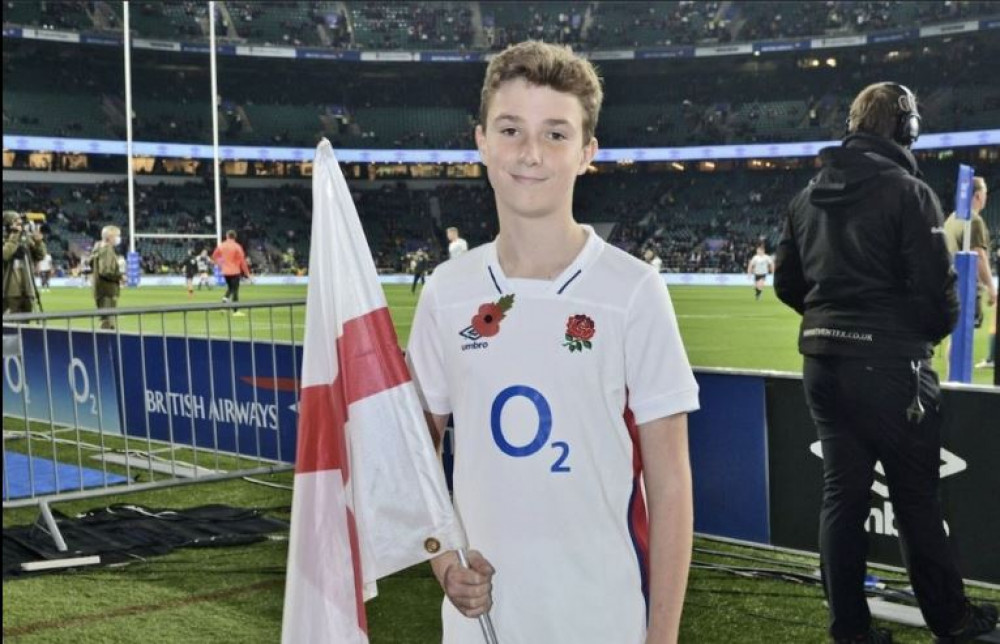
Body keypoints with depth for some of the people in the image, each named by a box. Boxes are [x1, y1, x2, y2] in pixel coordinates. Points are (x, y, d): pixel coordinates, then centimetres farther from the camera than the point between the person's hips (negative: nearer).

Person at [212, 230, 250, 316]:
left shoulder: (221, 246, 3)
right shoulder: (237, 247, -11)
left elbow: (214, 256, 13)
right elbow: (242, 260, -10)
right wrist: (246, 272, -3)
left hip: (225, 272, 4)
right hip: (235, 271, -4)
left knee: (230, 287, 24)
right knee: (235, 290, 0)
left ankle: (225, 298, -5)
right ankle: (236, 311, 0)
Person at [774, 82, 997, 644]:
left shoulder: (809, 196, 8)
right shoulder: (907, 191, -12)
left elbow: (788, 284, 11)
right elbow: (936, 288, -15)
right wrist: (936, 329, 5)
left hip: (824, 365, 6)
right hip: (889, 367, -6)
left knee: (842, 494, 11)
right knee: (917, 498, 7)